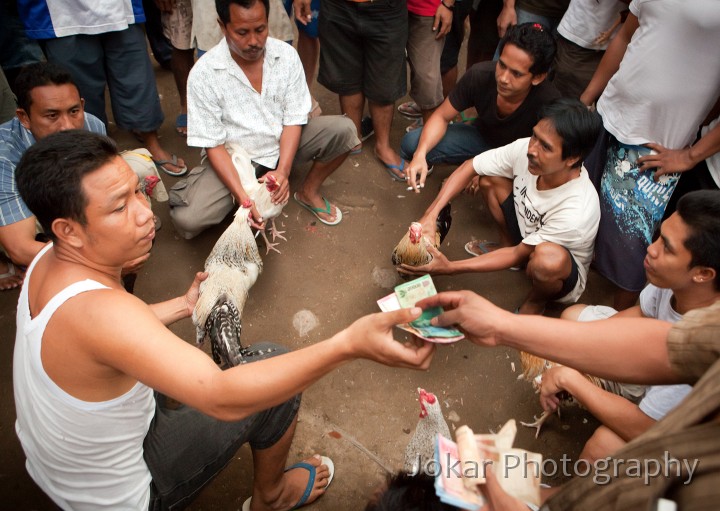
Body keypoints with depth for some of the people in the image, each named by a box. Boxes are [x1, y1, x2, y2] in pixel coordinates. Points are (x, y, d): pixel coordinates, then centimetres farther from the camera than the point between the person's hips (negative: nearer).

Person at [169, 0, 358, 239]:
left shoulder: (287, 55, -11)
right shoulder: (203, 74, -18)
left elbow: (294, 119, -9)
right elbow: (213, 144, -16)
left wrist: (283, 170, -26)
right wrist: (241, 195, -29)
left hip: (283, 146, 3)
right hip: (233, 159, -2)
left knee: (343, 130, -19)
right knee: (187, 219, -24)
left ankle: (308, 192, 5)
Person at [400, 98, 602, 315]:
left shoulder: (576, 210, -38)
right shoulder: (525, 149, -25)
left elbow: (519, 256, -27)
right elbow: (468, 168, -13)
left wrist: (450, 268, -30)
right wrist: (430, 214, -25)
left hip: (561, 274, -5)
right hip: (527, 238, 5)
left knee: (548, 257, -42)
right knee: (489, 179, -11)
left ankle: (536, 301, -5)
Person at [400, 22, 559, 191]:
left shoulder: (549, 104, -36)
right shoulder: (479, 74, -27)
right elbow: (442, 117, -15)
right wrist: (420, 154, -32)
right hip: (482, 137, 3)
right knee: (411, 144, -16)